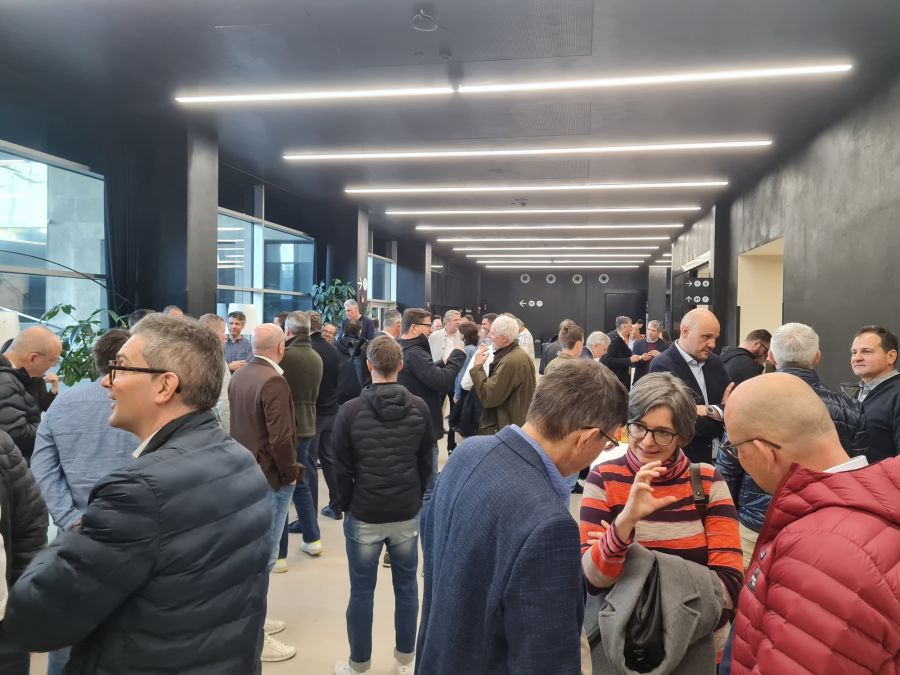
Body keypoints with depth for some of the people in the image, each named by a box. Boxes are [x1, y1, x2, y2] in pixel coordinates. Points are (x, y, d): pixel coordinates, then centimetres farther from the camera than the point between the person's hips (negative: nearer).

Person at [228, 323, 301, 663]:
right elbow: (280, 438, -25)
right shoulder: (273, 382, -21)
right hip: (270, 477, -9)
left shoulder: (238, 376, 7)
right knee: (263, 555, 0)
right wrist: (291, 472, -11)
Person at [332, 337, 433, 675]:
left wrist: (347, 506, 10)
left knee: (362, 592, 10)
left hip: (364, 515, -2)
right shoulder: (419, 409, -6)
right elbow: (426, 463, 3)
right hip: (407, 513, 2)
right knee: (407, 587, 14)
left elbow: (342, 469, -5)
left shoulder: (350, 411, -12)